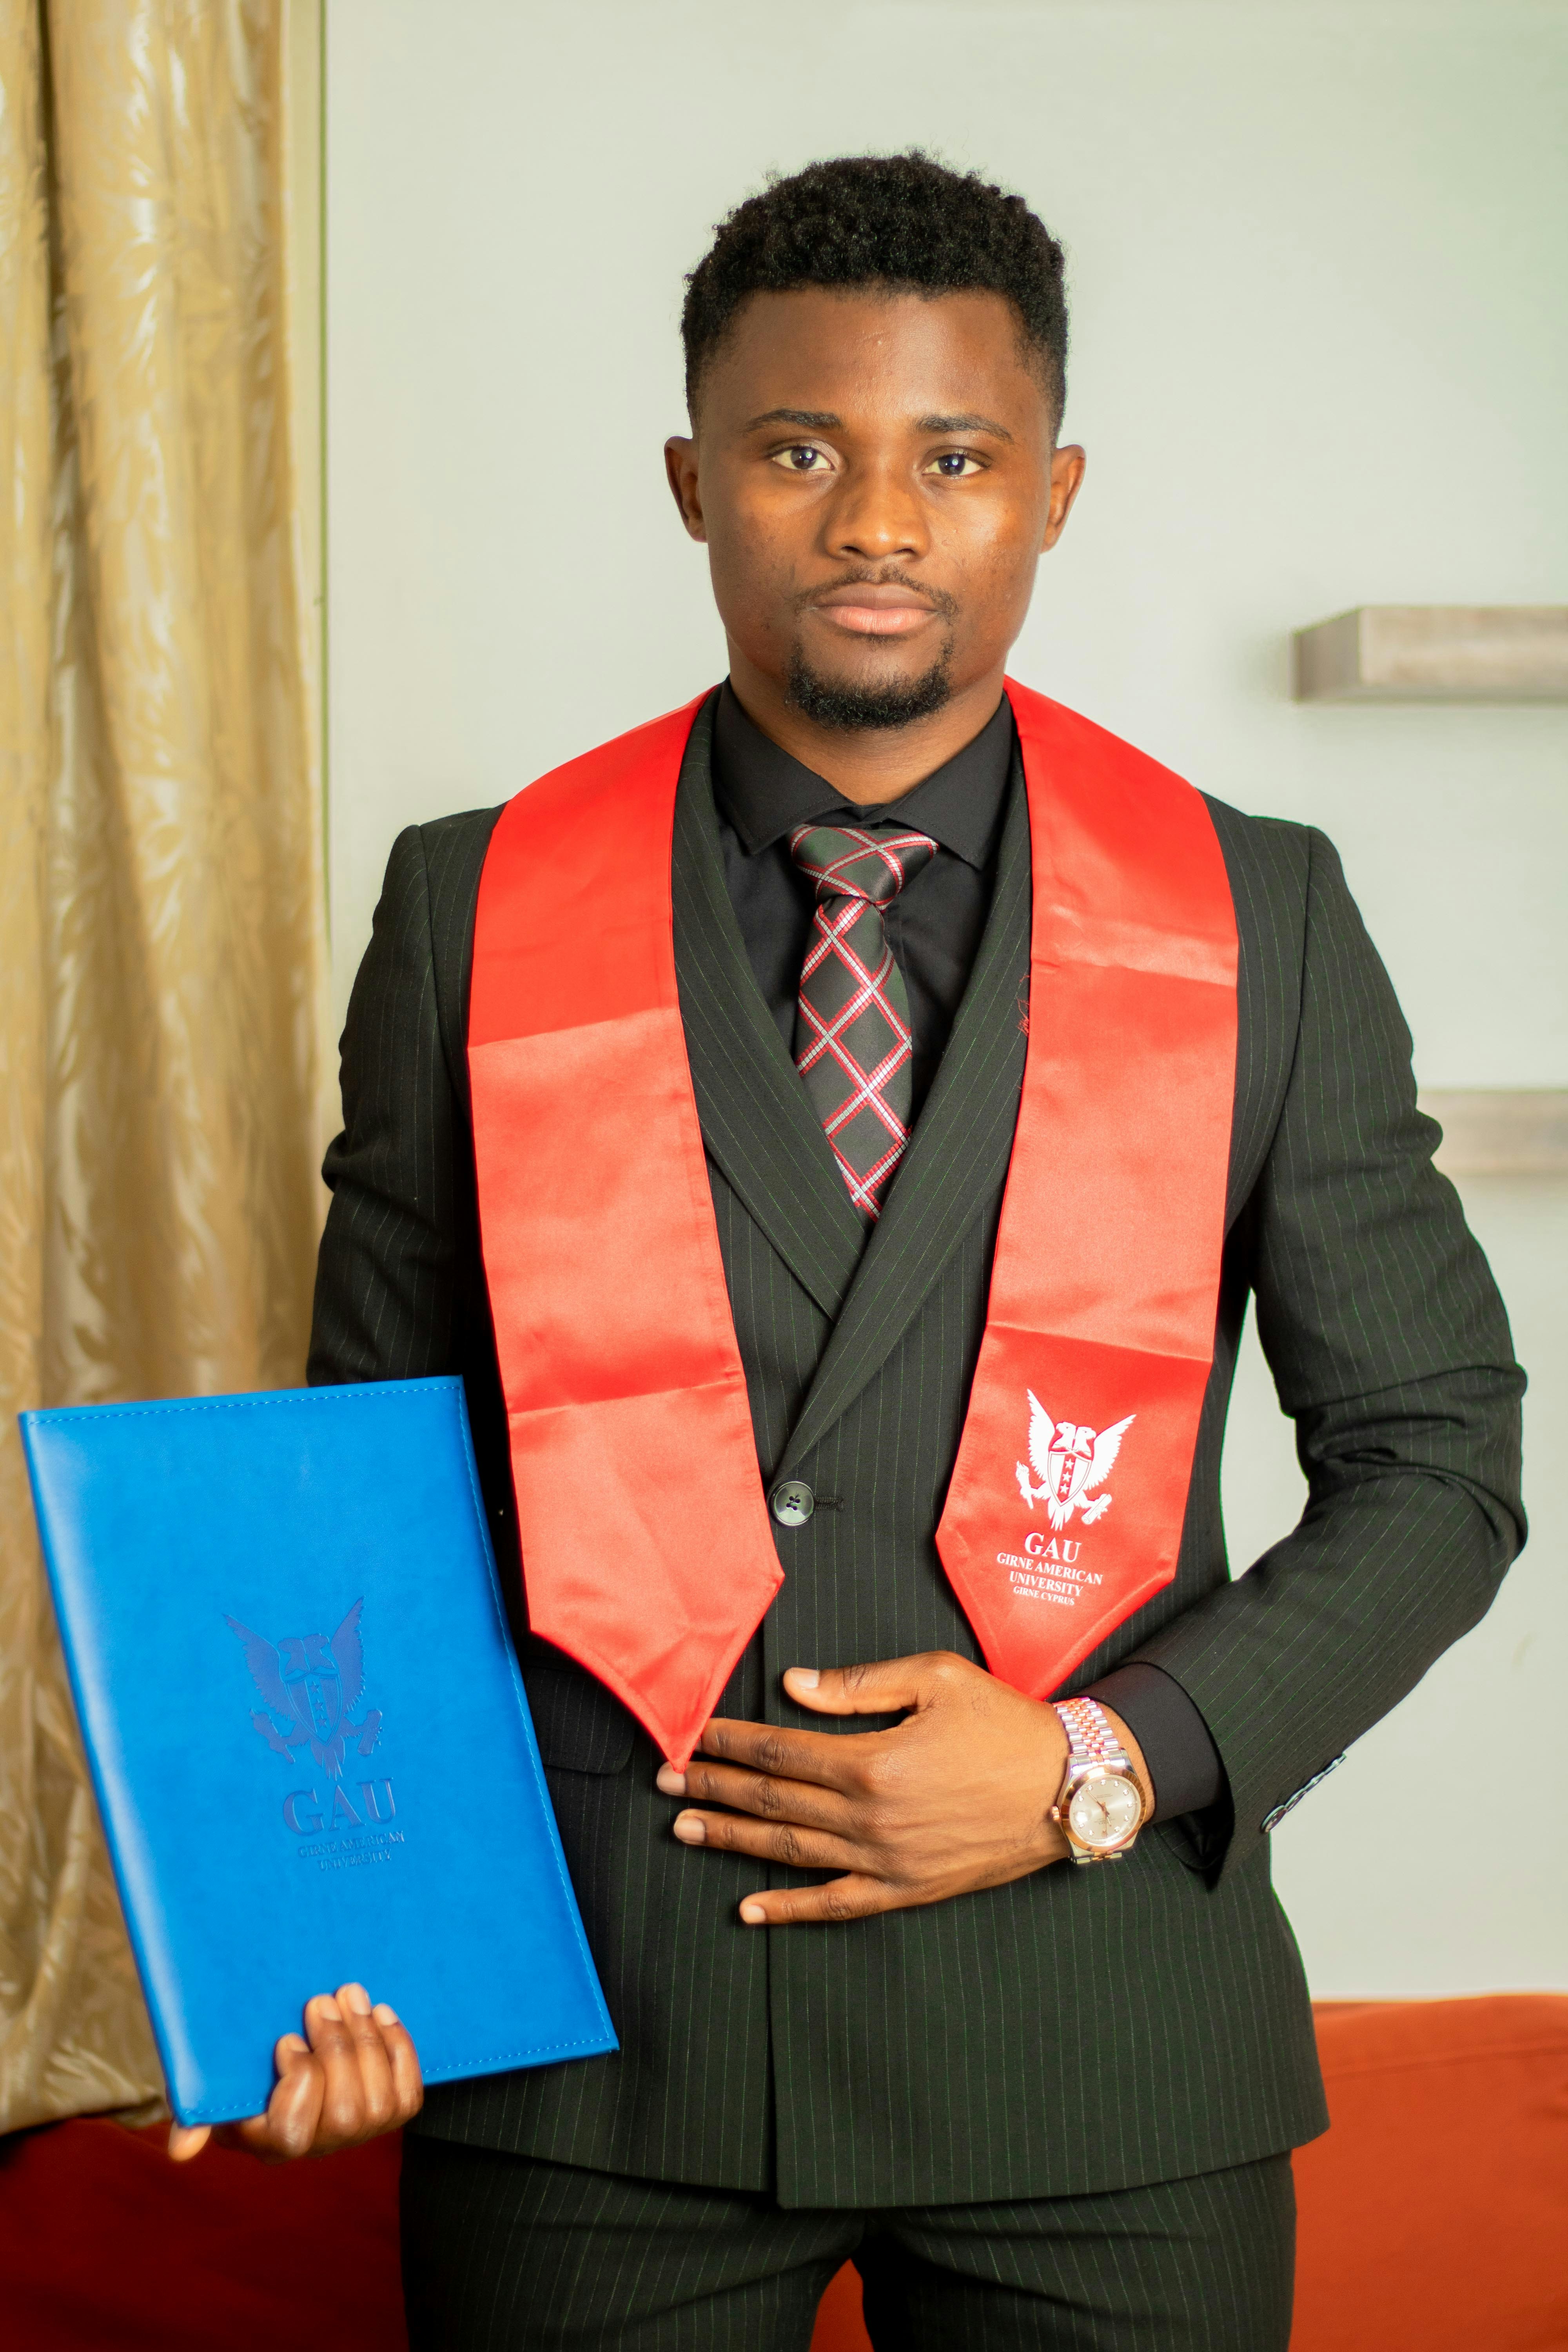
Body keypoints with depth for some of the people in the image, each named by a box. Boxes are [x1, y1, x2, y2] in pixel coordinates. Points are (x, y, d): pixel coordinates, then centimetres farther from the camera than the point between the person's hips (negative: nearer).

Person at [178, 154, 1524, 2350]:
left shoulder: (1262, 918, 0)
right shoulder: (472, 911, 1)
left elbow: (1435, 1453, 3)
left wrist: (1107, 1765, -11)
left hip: (1094, 2018, 0)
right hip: (582, 2029, 0)